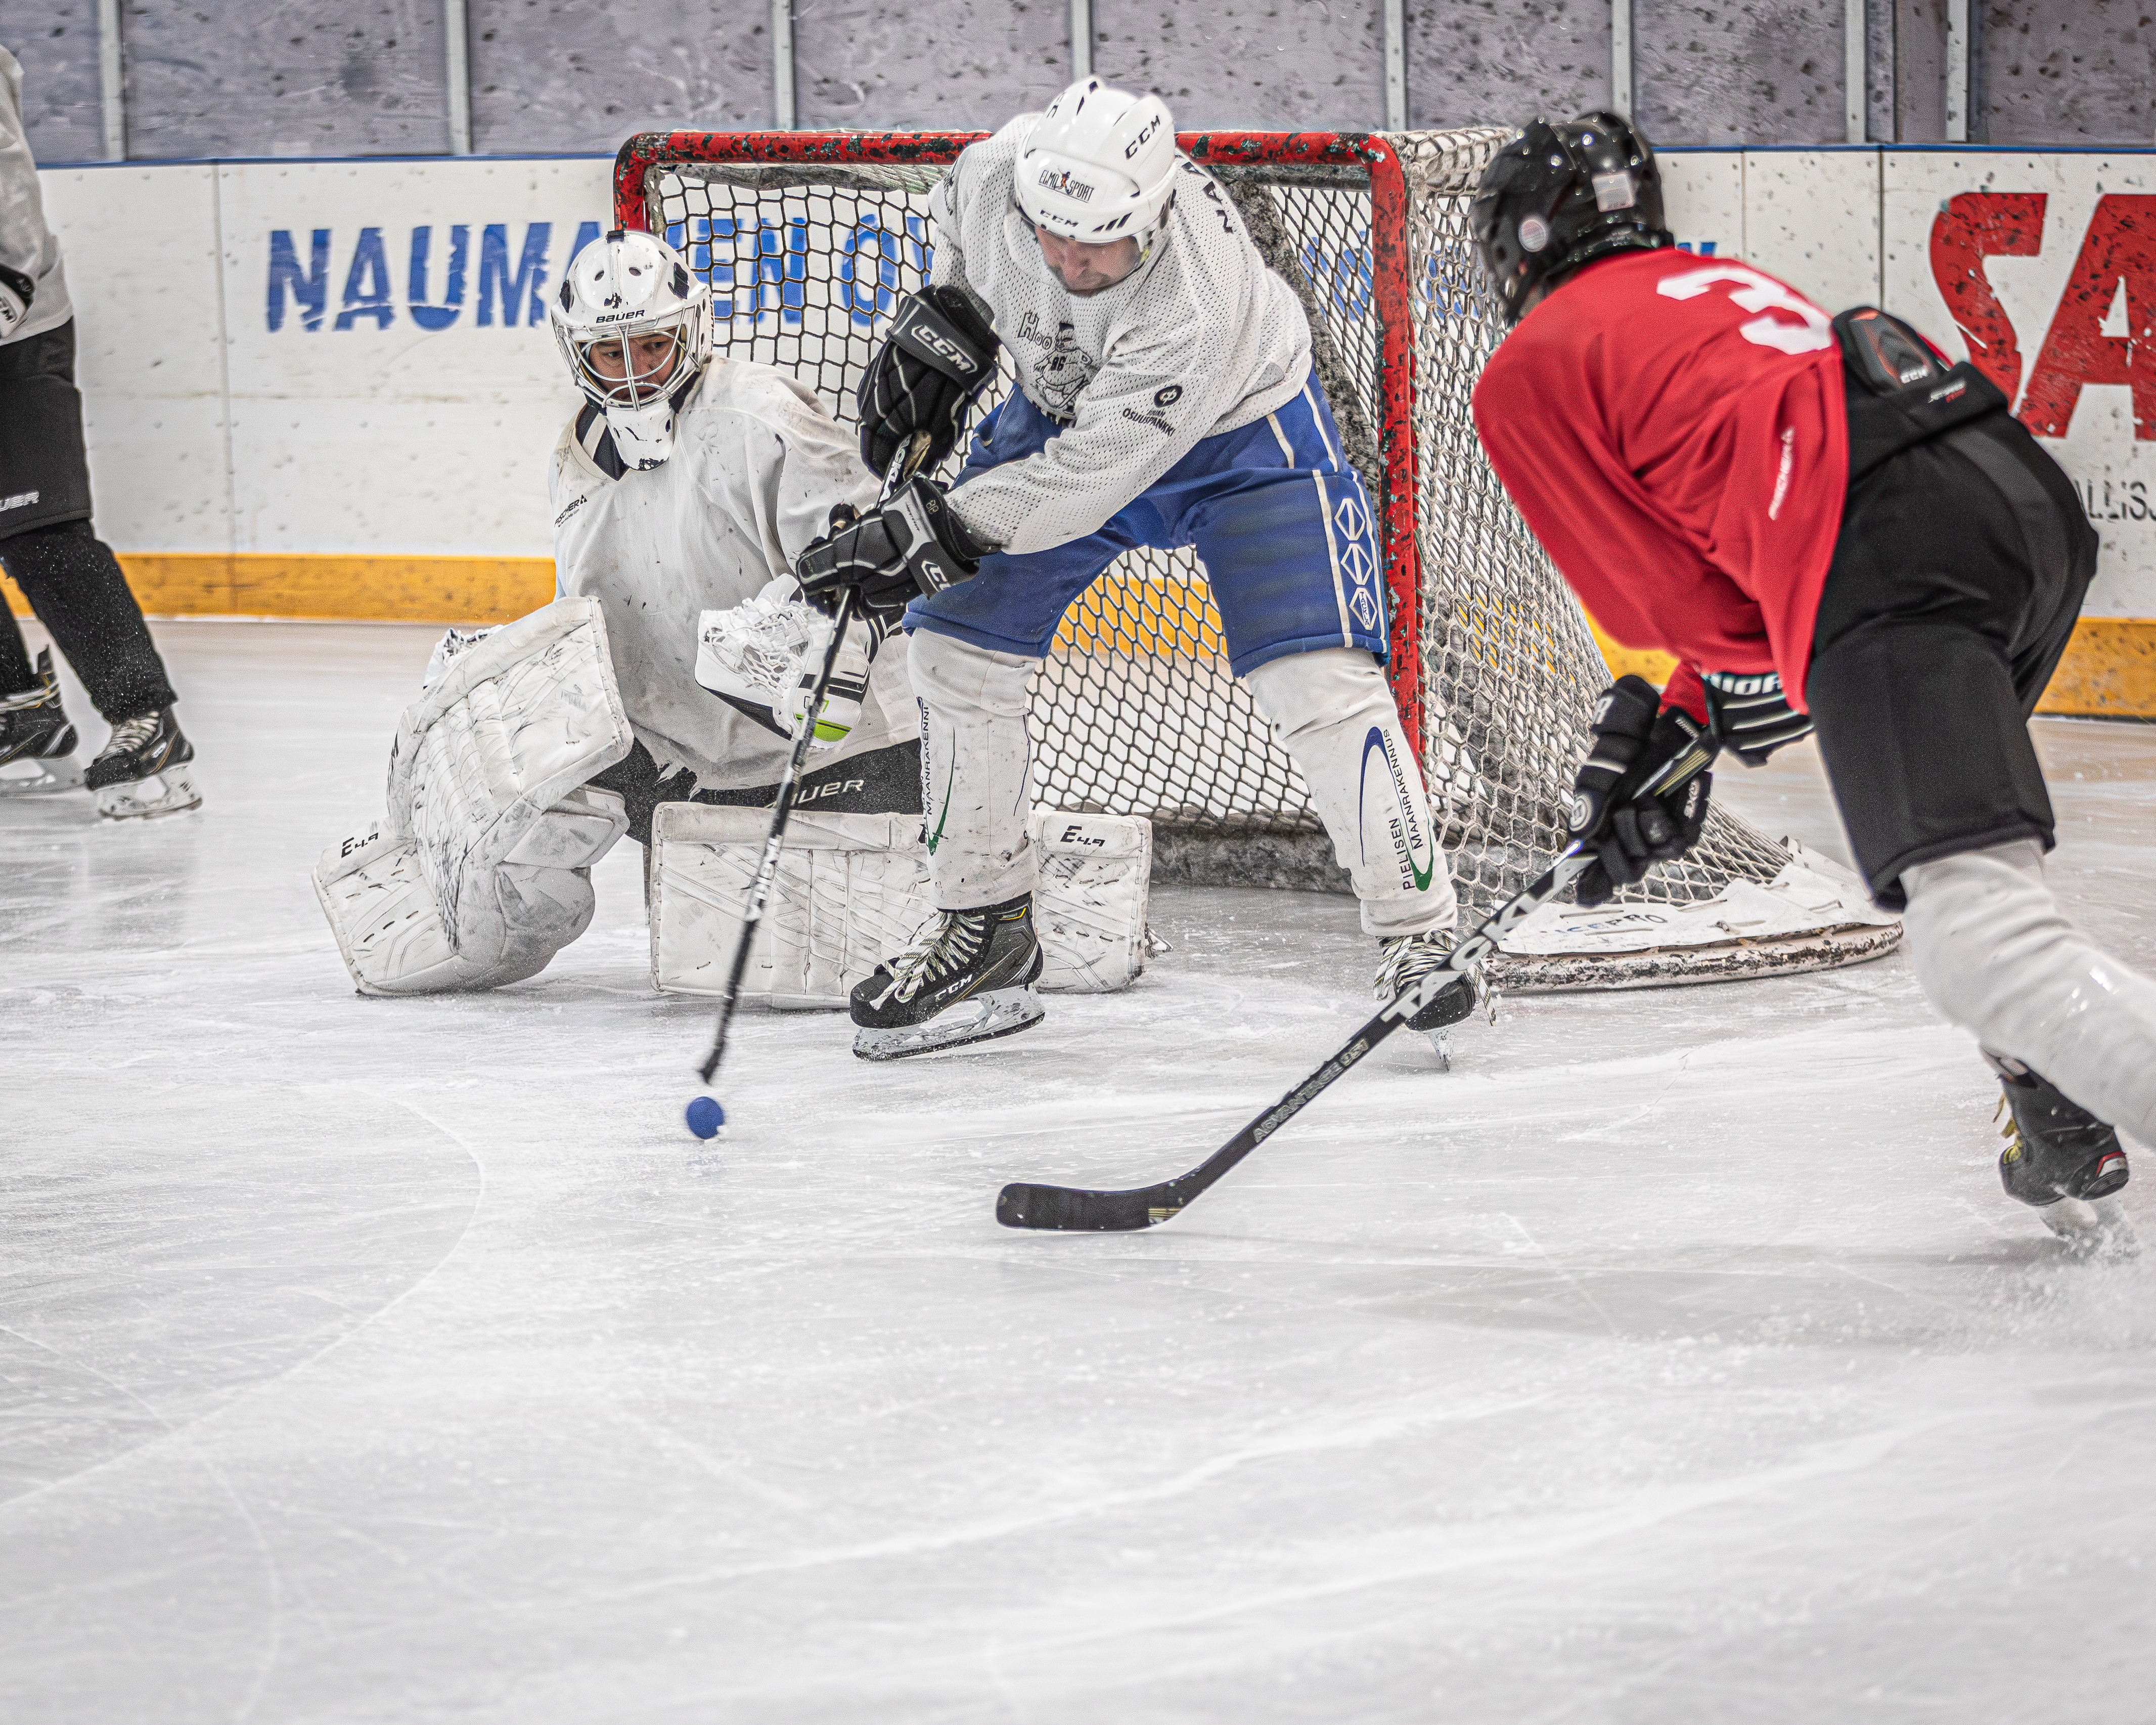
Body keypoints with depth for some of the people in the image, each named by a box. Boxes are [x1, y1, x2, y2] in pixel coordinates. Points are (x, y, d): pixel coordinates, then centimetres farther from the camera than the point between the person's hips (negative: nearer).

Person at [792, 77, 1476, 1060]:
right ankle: (985, 928, 13)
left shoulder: (1198, 306, -42)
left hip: (1238, 429, -5)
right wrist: (945, 326, -7)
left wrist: (930, 535, -37)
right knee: (956, 639, -1)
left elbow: (1083, 478, -38)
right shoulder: (1000, 174, -27)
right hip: (1065, 406, 6)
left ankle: (1418, 935, -11)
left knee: (1313, 675, -20)